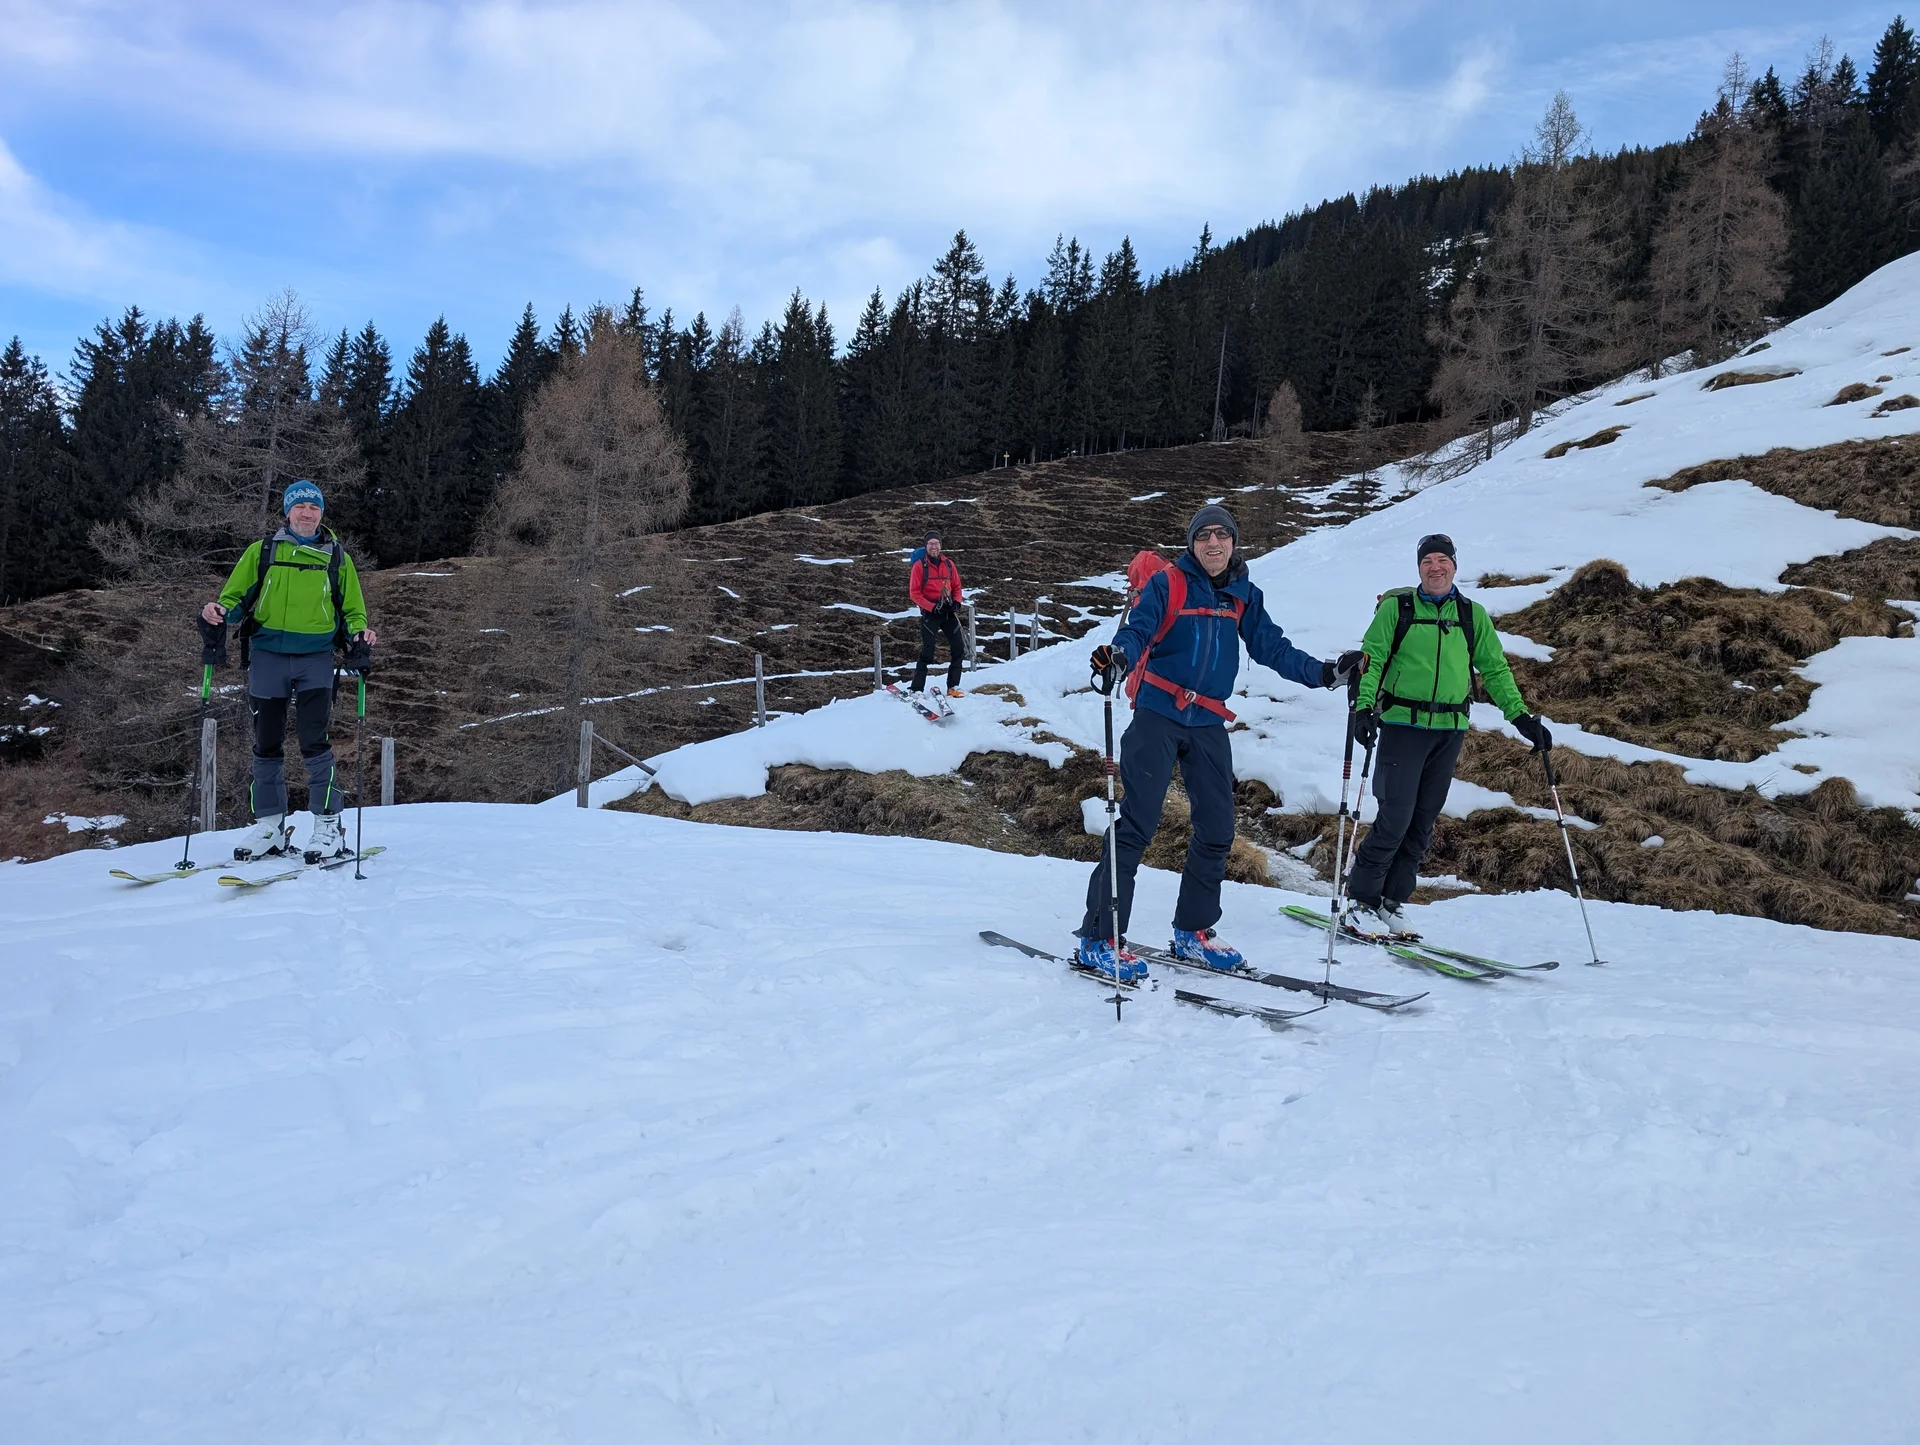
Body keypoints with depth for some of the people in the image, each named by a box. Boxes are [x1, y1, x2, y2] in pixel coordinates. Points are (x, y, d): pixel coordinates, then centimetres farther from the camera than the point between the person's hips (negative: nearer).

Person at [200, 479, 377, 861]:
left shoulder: (337, 557, 10)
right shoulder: (262, 552, 10)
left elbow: (352, 610, 15)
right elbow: (234, 596, 12)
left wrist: (359, 633, -7)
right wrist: (219, 613, -11)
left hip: (316, 658, -2)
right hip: (268, 655, 2)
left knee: (314, 741, -11)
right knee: (266, 744, 5)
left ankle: (329, 825, -3)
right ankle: (269, 825, 15)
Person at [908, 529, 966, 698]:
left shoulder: (948, 563, 8)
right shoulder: (920, 565, -5)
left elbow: (956, 586, 14)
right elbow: (914, 592, -7)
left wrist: (956, 602, -5)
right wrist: (932, 607, -16)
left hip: (949, 612, 5)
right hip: (930, 613, -5)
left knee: (959, 649, 2)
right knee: (927, 651, -8)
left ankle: (953, 686, 11)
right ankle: (917, 689, -3)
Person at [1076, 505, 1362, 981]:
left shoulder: (1244, 596, 10)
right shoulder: (1166, 584, -4)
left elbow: (1271, 647, 8)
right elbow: (1136, 631, -14)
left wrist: (1322, 672, -3)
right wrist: (1118, 656, -36)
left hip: (1209, 725, 6)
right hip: (1158, 717, -5)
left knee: (1217, 829, 9)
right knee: (1136, 824, -9)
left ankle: (1193, 931, 25)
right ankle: (1098, 938, -5)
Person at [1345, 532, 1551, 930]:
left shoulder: (1473, 615, 11)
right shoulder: (1396, 607, 0)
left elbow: (1495, 670, 14)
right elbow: (1371, 660, -4)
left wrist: (1521, 716, 5)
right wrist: (1364, 707, -18)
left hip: (1450, 731, 4)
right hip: (1402, 724, -4)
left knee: (1423, 821, 7)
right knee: (1395, 816, -10)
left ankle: (1392, 901, 17)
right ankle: (1361, 897, 3)